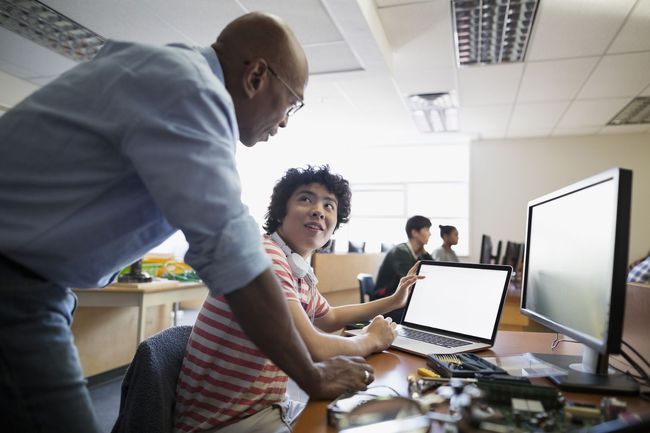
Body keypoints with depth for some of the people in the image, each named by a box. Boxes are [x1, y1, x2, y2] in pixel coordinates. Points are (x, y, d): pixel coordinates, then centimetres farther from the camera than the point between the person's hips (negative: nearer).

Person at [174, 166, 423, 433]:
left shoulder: (302, 275, 6)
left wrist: (394, 301, 25)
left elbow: (329, 318, 26)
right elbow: (313, 349, -29)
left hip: (269, 408, 9)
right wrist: (370, 339, -9)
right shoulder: (264, 254, -24)